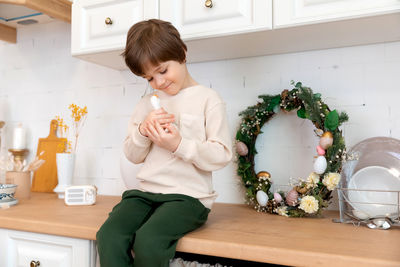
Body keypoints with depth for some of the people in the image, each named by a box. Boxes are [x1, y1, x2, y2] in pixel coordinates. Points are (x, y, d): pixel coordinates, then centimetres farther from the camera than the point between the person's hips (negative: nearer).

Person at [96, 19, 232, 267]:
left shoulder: (208, 99, -1)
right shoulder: (147, 103, 16)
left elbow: (221, 155, -7)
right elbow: (133, 155, 16)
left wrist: (179, 145, -18)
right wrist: (143, 132, -5)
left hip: (188, 196, -5)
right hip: (146, 192, 5)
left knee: (148, 241, -29)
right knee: (109, 236, -21)